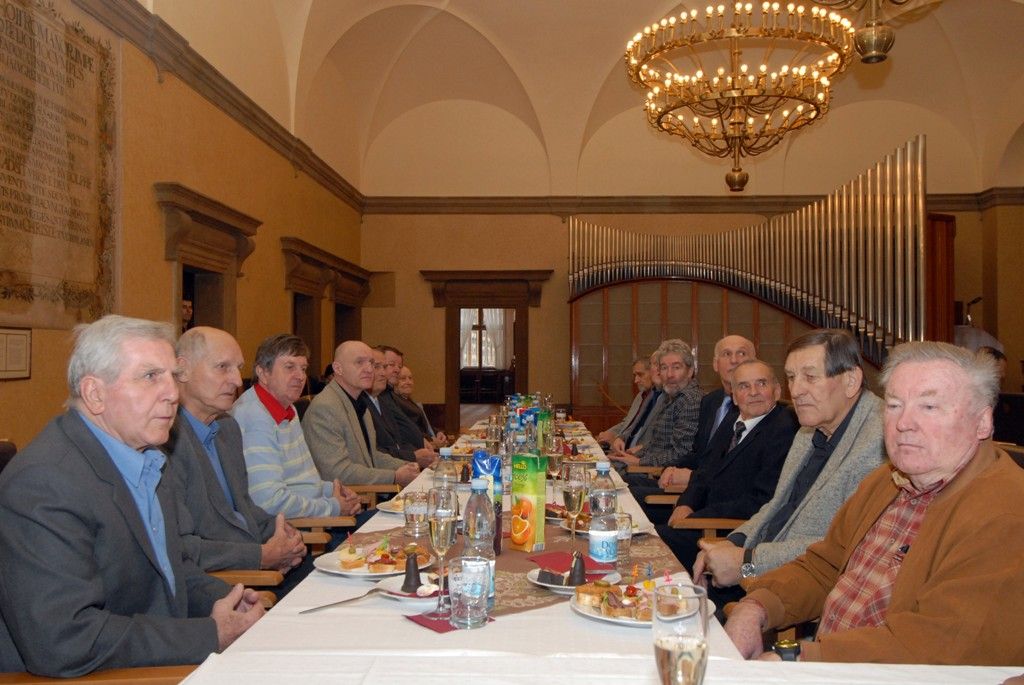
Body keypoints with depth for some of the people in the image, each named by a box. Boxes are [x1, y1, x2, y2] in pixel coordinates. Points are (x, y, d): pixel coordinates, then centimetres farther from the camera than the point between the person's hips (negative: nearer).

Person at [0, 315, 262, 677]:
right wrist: (212, 635, -19)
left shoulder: (144, 456, 7)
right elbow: (62, 643, -25)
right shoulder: (44, 481, -19)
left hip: (166, 665, 7)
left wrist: (224, 599, 0)